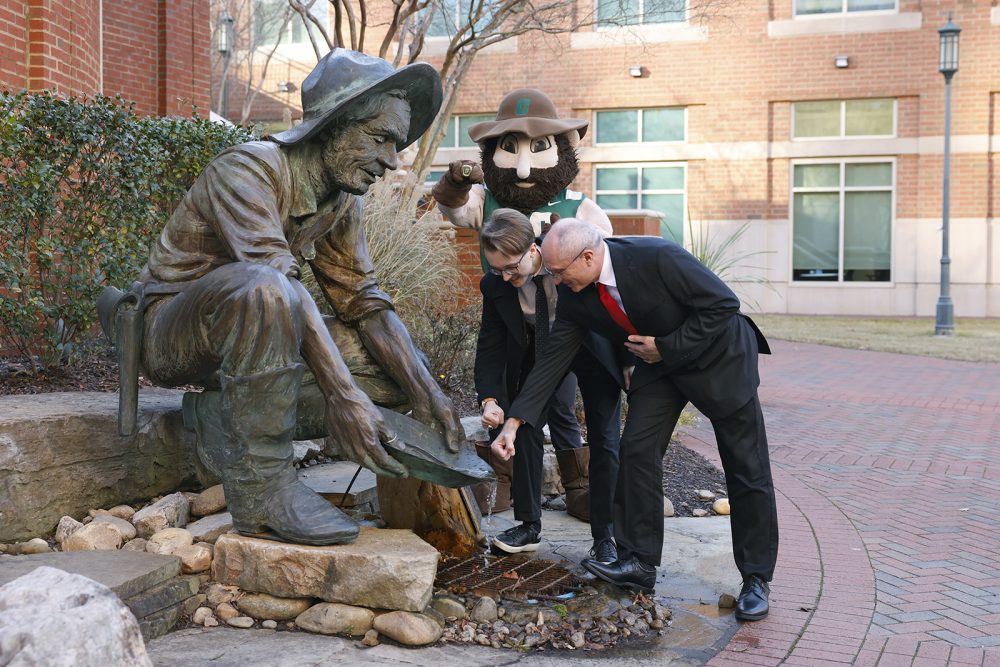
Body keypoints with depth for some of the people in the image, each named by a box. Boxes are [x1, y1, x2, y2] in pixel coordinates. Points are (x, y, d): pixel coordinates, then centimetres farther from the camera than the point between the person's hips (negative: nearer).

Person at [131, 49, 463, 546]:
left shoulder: (342, 202, 2)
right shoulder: (246, 168, -22)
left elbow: (364, 301, -2)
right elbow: (275, 277, -36)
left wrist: (426, 393, -16)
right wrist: (342, 394, -45)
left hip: (241, 329, 8)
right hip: (170, 331, -8)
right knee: (261, 288, -39)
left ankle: (218, 414, 6)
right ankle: (259, 487, -30)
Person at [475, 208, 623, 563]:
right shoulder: (494, 285, -23)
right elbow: (490, 346, -15)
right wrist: (490, 398, -29)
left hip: (593, 348, -2)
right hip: (537, 352, 3)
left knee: (604, 441, -3)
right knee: (525, 429, -3)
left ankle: (604, 536, 7)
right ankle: (528, 526, 11)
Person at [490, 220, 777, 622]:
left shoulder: (658, 258, -34)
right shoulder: (574, 295, -15)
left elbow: (724, 304, -26)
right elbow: (554, 357, -10)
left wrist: (666, 347, -25)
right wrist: (514, 420, -16)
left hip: (718, 354, -5)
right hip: (659, 363, 5)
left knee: (747, 470, 0)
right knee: (637, 450, -7)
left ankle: (756, 579, 11)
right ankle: (639, 562, 3)